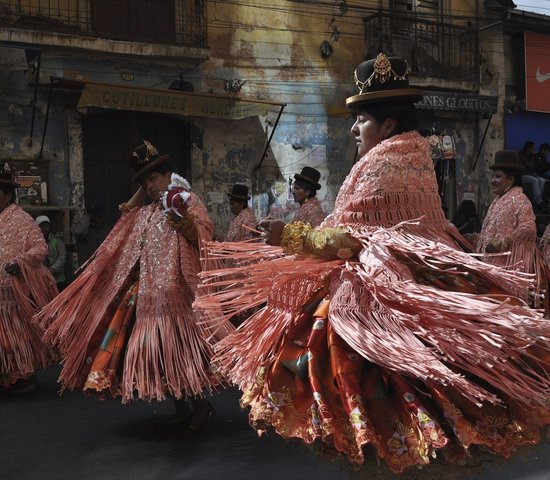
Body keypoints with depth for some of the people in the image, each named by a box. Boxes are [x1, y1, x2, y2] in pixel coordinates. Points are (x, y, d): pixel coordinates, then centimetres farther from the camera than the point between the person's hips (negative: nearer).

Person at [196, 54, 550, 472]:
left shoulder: (380, 164, -14)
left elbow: (344, 240, -17)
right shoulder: (415, 155, 13)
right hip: (423, 276, 10)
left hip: (383, 281, -10)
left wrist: (293, 235, -5)